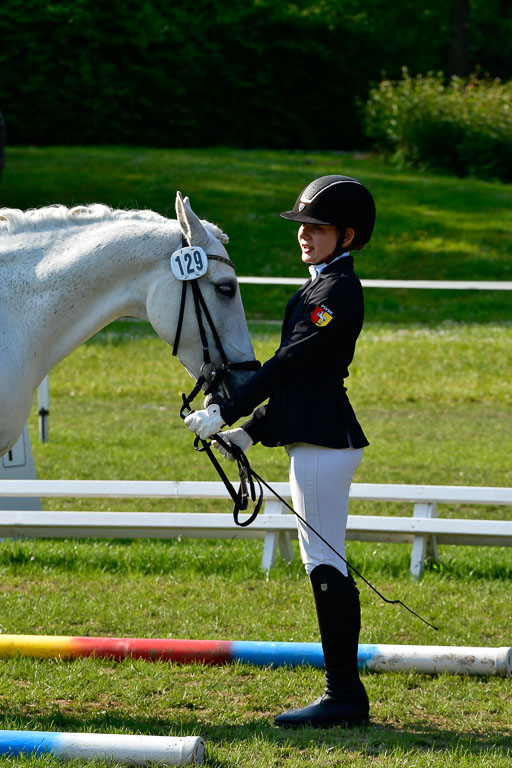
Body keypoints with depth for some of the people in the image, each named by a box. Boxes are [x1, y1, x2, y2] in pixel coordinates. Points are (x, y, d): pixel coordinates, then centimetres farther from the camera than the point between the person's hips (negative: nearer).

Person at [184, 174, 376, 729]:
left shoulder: (339, 289, -13)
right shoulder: (325, 285, 19)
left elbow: (289, 363, -18)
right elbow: (296, 373, 22)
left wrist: (225, 412, -17)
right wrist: (250, 431, 18)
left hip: (324, 442, -11)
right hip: (317, 438, 11)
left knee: (324, 563, -8)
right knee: (325, 564, 11)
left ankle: (344, 695, -5)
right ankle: (344, 693, 15)